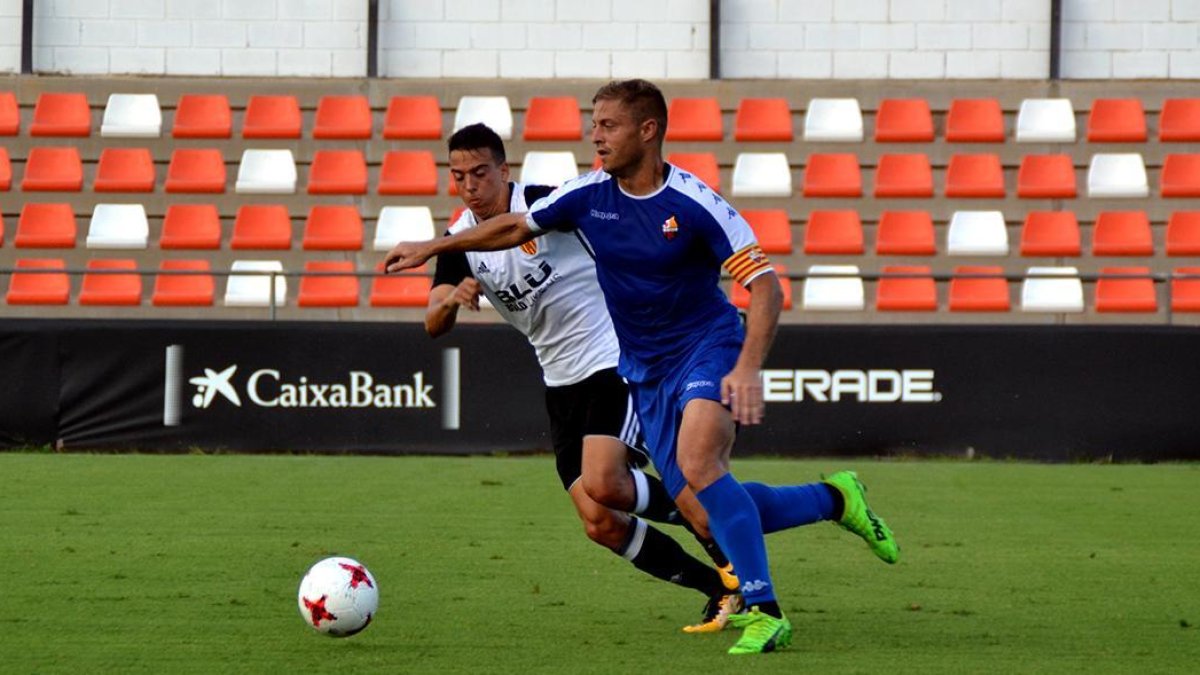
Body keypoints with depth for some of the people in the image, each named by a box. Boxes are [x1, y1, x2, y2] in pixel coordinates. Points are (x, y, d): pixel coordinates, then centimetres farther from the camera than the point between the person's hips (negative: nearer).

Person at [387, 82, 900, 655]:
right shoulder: (588, 196, -2)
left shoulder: (694, 204, -18)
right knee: (712, 511, 1)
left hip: (709, 347, -6)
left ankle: (763, 613, -26)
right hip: (647, 370, 6)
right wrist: (432, 247, 13)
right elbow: (514, 227, 13)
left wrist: (748, 370, -31)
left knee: (697, 465, -31)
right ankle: (834, 500, 25)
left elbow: (765, 286, -19)